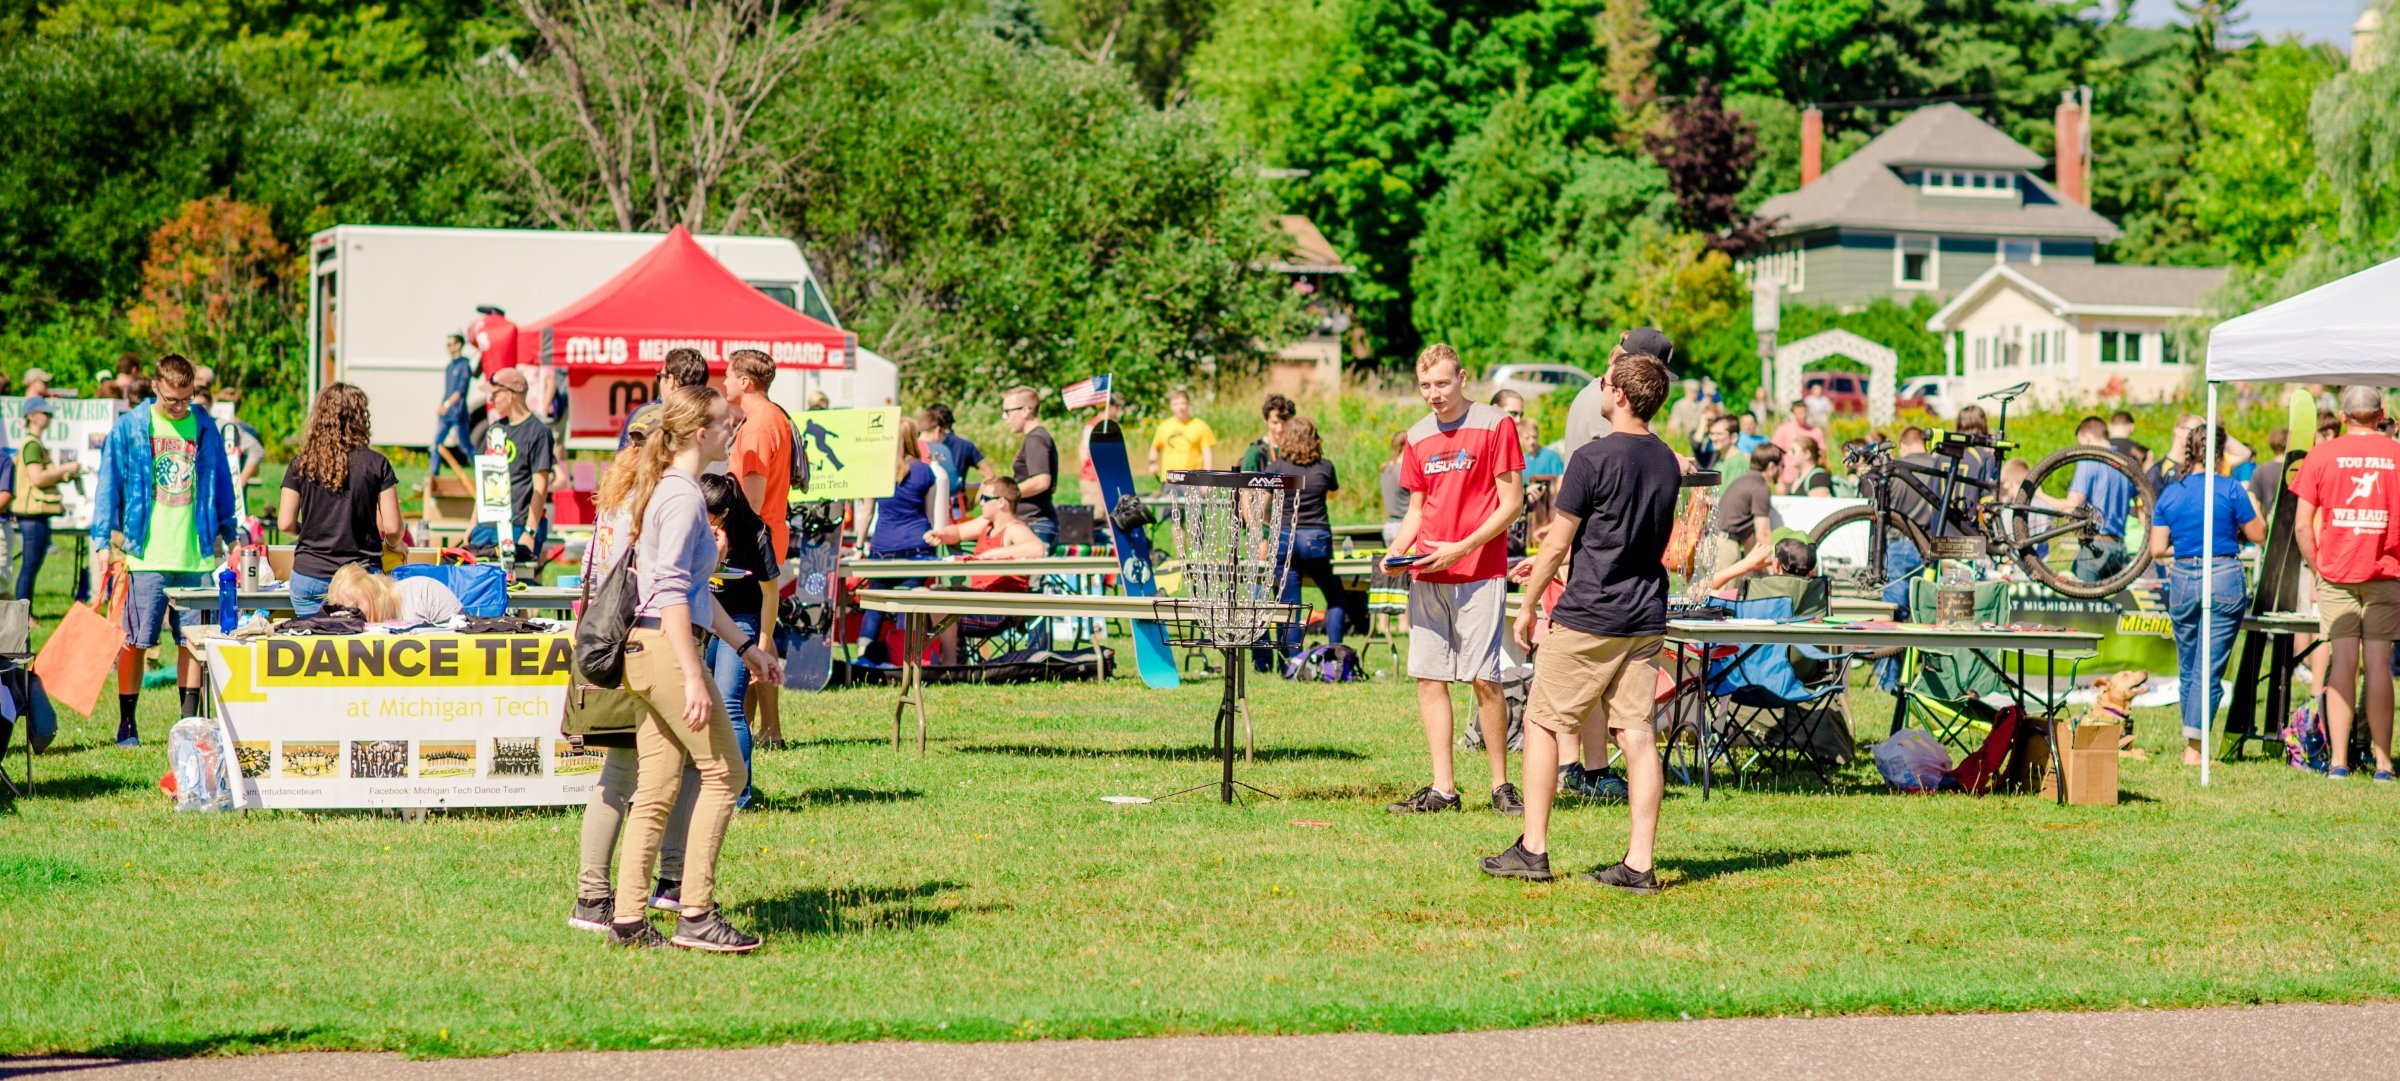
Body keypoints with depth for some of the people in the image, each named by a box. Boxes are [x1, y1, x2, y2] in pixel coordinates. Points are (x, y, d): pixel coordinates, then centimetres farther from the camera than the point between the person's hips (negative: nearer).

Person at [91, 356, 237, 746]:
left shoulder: (204, 427, 8)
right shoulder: (128, 428, 1)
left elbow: (221, 483, 17)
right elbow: (109, 485, 3)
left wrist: (229, 535, 17)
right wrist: (104, 541, -2)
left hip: (196, 554, 2)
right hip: (144, 554, -2)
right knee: (134, 641, -1)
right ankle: (126, 725, 7)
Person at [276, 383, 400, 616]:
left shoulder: (301, 464, 0)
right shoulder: (376, 464, -4)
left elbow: (285, 523, 1)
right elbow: (392, 528, -4)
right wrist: (395, 545, 18)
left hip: (309, 575, 2)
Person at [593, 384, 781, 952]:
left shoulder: (663, 488, 19)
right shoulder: (682, 495, -13)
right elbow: (672, 590, -20)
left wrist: (745, 646, 28)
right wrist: (693, 677, -22)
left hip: (644, 650, 10)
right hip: (666, 647, -10)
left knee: (655, 788, 10)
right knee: (725, 773, -4)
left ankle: (628, 917, 10)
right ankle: (695, 915, -5)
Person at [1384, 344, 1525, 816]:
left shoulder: (1495, 425, -4)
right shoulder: (1418, 437, 13)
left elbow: (1512, 503, -6)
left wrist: (1460, 549, -15)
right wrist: (1396, 551, 0)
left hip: (1479, 572, -6)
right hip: (1426, 576, 6)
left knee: (1485, 679, -7)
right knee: (1429, 677, 3)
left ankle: (1501, 785, 2)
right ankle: (1442, 789, 8)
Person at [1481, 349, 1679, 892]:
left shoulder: (1593, 457, -14)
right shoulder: (1667, 462, 9)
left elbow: (1557, 543, -11)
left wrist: (1529, 604, 2)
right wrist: (1551, 556, 30)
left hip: (1588, 617, -6)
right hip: (1647, 617, 6)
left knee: (1543, 722, 7)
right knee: (1637, 734, 4)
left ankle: (1533, 848, 8)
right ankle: (1639, 862, -1)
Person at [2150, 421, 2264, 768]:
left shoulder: (2170, 494, 4)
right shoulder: (2230, 490, -7)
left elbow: (2157, 549, 4)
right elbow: (2258, 534, 0)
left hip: (2182, 581, 3)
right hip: (2224, 579, -3)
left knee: (2187, 670, 16)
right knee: (2209, 670, -3)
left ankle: (2192, 742, 22)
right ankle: (2194, 746, -13)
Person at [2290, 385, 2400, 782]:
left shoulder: (2321, 456, 0)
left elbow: (2303, 526, -1)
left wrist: (2317, 568, 9)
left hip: (2336, 572, 0)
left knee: (2342, 661, 1)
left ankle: (2338, 760, -3)